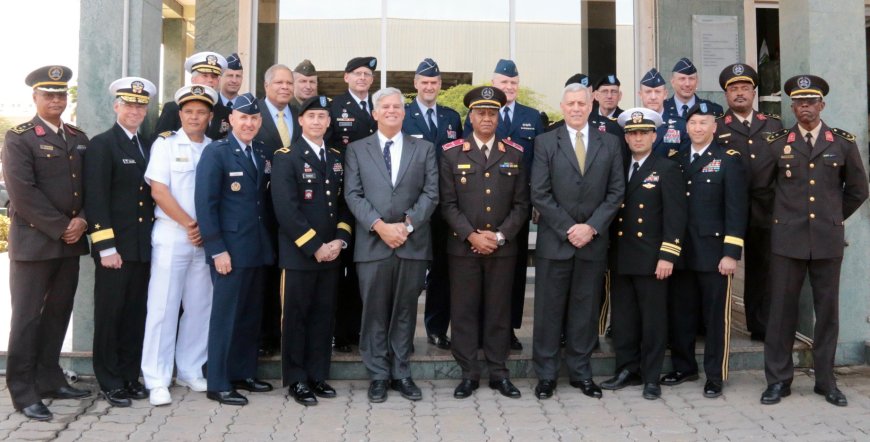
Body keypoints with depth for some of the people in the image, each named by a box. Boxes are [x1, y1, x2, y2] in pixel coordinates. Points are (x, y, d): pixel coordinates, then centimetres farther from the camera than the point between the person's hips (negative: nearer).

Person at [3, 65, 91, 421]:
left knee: (59, 313, 12)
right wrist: (60, 228, -15)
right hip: (33, 241, -6)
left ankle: (49, 379, 23)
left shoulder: (78, 138, 14)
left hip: (71, 241, 6)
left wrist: (81, 221, -5)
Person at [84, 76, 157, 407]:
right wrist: (106, 247, -16)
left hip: (143, 246, 6)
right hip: (115, 247, -6)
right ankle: (109, 382, 13)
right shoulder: (101, 144, -4)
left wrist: (151, 240, 9)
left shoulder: (147, 147, 15)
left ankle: (130, 375, 22)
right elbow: (95, 199, -11)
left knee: (135, 314, 11)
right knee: (109, 314, 3)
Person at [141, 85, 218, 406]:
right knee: (163, 307, -2)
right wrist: (189, 225, -9)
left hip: (206, 238, 4)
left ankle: (189, 372, 20)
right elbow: (159, 191, -7)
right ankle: (157, 380, 5)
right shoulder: (165, 144, 1)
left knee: (200, 306, 8)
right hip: (171, 235, -3)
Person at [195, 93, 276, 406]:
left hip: (258, 249, 7)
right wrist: (217, 249, -16)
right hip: (230, 249, -6)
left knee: (251, 315, 13)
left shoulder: (261, 155, 12)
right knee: (225, 316, 0)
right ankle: (218, 384, 10)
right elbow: (205, 204, -12)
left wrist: (268, 243, 7)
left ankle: (243, 374, 26)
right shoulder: (215, 152, -7)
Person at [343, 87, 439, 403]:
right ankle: (378, 375, 15)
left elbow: (431, 193, 2)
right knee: (375, 312, 4)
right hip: (372, 243, -1)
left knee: (405, 312, 8)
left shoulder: (424, 149, 10)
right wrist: (379, 226, -13)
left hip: (413, 243, 1)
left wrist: (407, 225, -11)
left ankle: (401, 374, 18)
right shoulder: (357, 149, 9)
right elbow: (353, 194, -1)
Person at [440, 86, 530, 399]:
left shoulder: (514, 154, 8)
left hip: (502, 247, 1)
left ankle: (499, 373, 17)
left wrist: (500, 235, -8)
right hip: (463, 247, -1)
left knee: (499, 311, 7)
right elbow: (448, 203, -2)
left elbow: (521, 203, 4)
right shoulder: (452, 153, 3)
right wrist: (471, 236, -13)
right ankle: (469, 374, 13)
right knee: (464, 311, 3)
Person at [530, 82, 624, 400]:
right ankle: (546, 374, 14)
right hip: (554, 241, -2)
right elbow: (539, 194, -4)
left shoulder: (610, 144, 8)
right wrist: (568, 228, -10)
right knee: (549, 310, 4)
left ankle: (581, 372, 20)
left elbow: (616, 191, 4)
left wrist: (591, 227, -8)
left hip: (593, 242, 2)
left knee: (585, 310, 8)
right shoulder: (545, 142, 2)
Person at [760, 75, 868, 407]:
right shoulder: (776, 143, 4)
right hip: (787, 239, -1)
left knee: (827, 310, 7)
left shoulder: (843, 143, 6)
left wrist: (834, 216, 15)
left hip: (828, 240, 1)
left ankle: (826, 380, 18)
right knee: (782, 309, 1)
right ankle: (778, 380, 10)